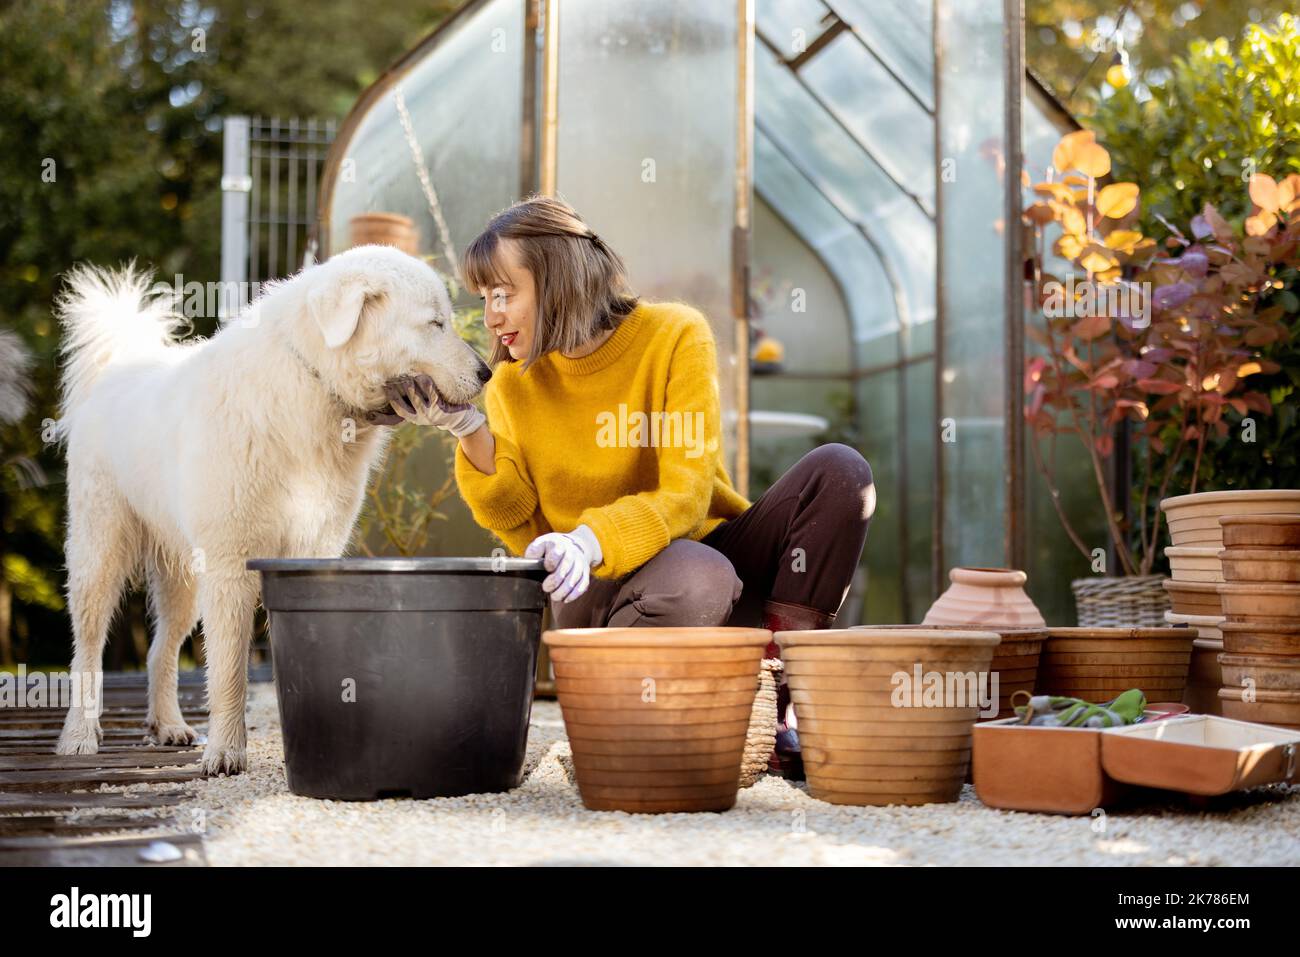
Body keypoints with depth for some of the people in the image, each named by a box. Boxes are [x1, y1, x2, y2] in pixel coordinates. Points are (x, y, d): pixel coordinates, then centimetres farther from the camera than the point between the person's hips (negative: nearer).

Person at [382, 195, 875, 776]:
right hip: (595, 593, -1)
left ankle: (779, 701, -23)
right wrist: (469, 432, -17)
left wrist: (590, 542, -35)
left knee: (839, 470, -23)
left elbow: (686, 495, -18)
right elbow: (524, 532, -4)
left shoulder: (675, 336, -9)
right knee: (696, 578, -38)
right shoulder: (512, 384, 0)